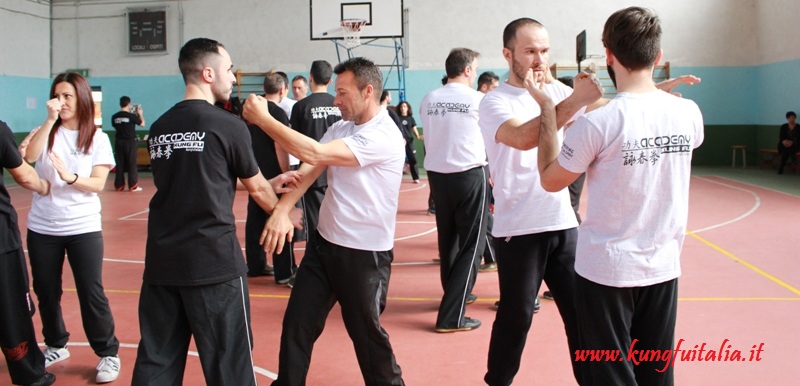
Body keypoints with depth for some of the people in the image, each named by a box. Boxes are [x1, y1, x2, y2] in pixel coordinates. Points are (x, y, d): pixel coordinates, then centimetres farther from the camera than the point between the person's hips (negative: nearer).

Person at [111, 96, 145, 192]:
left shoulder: (114, 117, -1)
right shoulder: (132, 116, -12)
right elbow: (142, 124, 0)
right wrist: (140, 114, 16)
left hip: (119, 142, 4)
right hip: (130, 142, -4)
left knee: (119, 164, 9)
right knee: (131, 163, 2)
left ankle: (119, 185, 13)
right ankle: (133, 186, 3)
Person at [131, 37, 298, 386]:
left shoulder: (159, 128, 10)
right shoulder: (228, 125, -9)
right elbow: (255, 188, 4)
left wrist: (270, 183, 27)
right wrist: (281, 213, 25)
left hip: (162, 259, 6)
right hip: (214, 260, -6)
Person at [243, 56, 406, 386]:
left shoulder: (384, 137, -20)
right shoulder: (340, 128, 7)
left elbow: (314, 154, -28)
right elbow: (308, 170, -4)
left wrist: (263, 119, -23)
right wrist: (281, 208, -20)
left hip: (365, 253, -7)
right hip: (324, 242, 7)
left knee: (366, 332, 9)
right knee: (297, 324, 8)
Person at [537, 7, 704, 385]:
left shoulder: (597, 122, -19)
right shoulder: (689, 113, -3)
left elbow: (550, 180, -4)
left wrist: (548, 108, 1)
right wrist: (597, 102, 22)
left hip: (606, 269, -4)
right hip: (664, 267, 5)